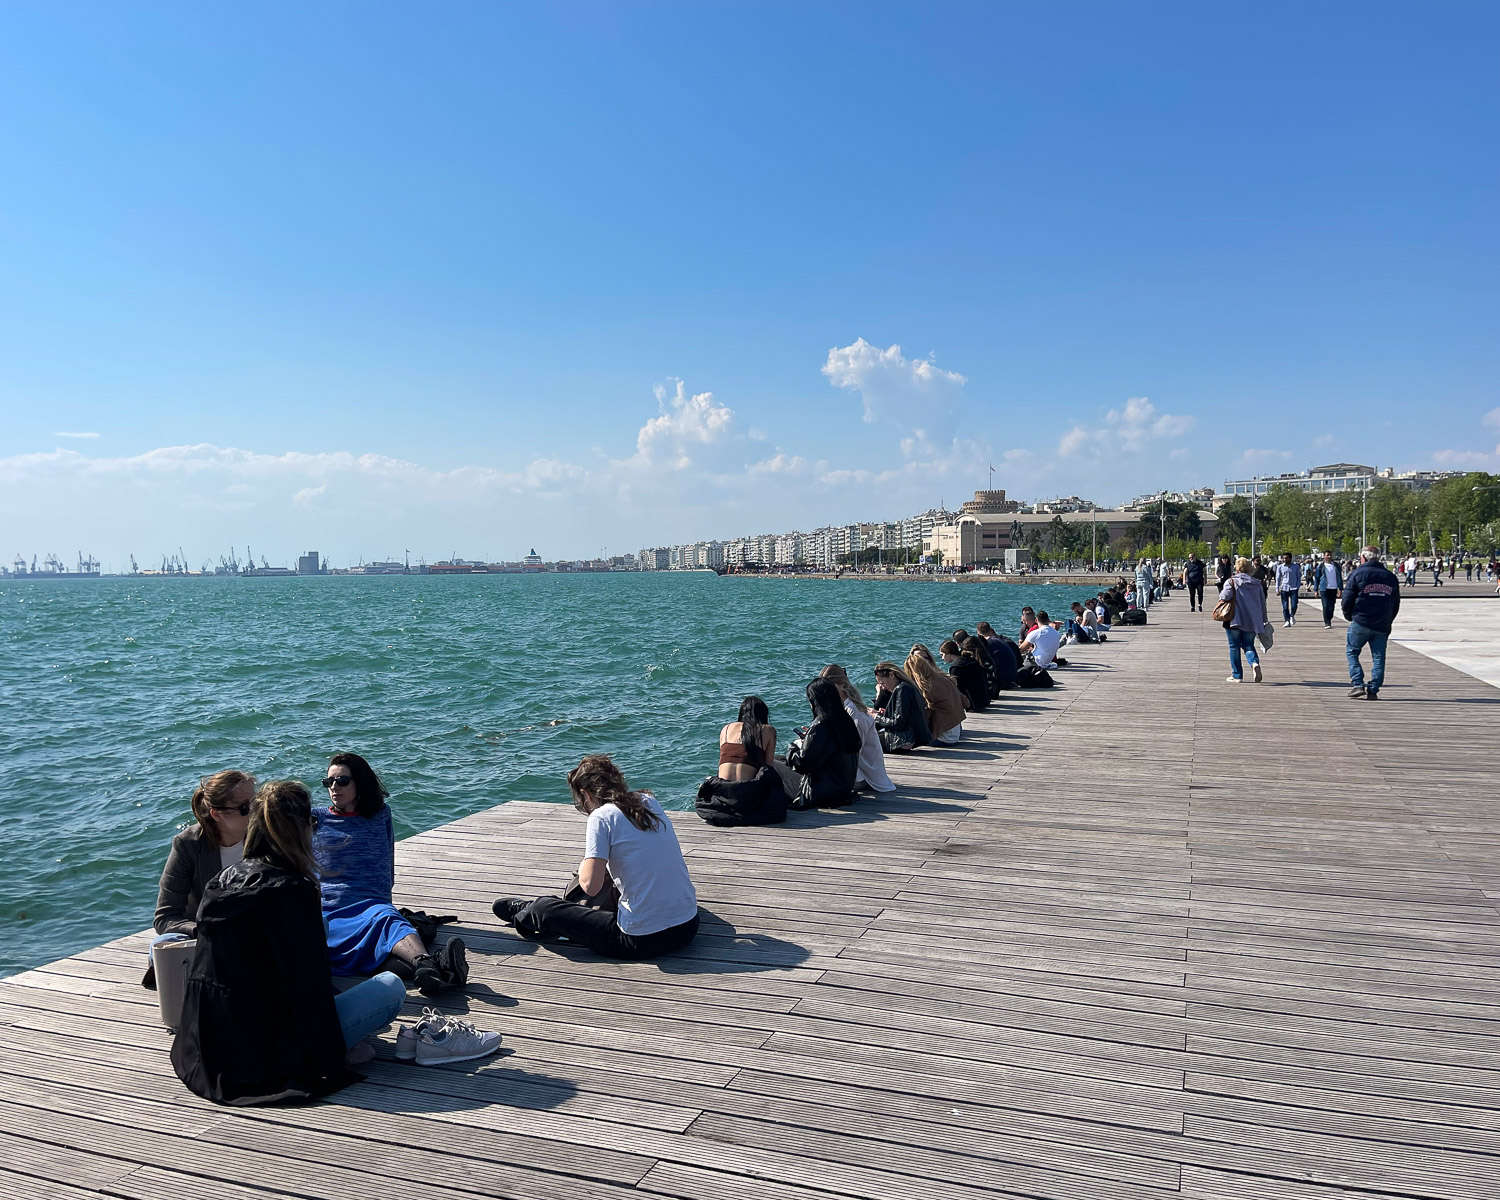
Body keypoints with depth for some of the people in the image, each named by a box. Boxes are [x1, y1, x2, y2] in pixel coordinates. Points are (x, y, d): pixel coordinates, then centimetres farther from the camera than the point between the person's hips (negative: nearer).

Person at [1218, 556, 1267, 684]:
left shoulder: (1232, 581, -6)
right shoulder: (1257, 584, 8)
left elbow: (1225, 596, -21)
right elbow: (1262, 604, 13)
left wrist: (1221, 594, 3)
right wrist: (1263, 621, 21)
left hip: (1235, 620, -4)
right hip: (1252, 621, 4)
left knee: (1234, 647, 7)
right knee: (1248, 645, 13)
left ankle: (1236, 675, 9)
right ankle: (1254, 662, -17)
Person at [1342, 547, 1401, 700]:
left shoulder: (1357, 573, -4)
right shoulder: (1391, 577, 11)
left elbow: (1347, 600, -7)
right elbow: (1396, 604, 14)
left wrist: (1349, 617, 9)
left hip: (1360, 623, -4)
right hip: (1382, 627, 4)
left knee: (1352, 652, 9)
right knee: (1378, 658, 8)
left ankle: (1358, 685, -1)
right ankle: (1373, 690, 6)